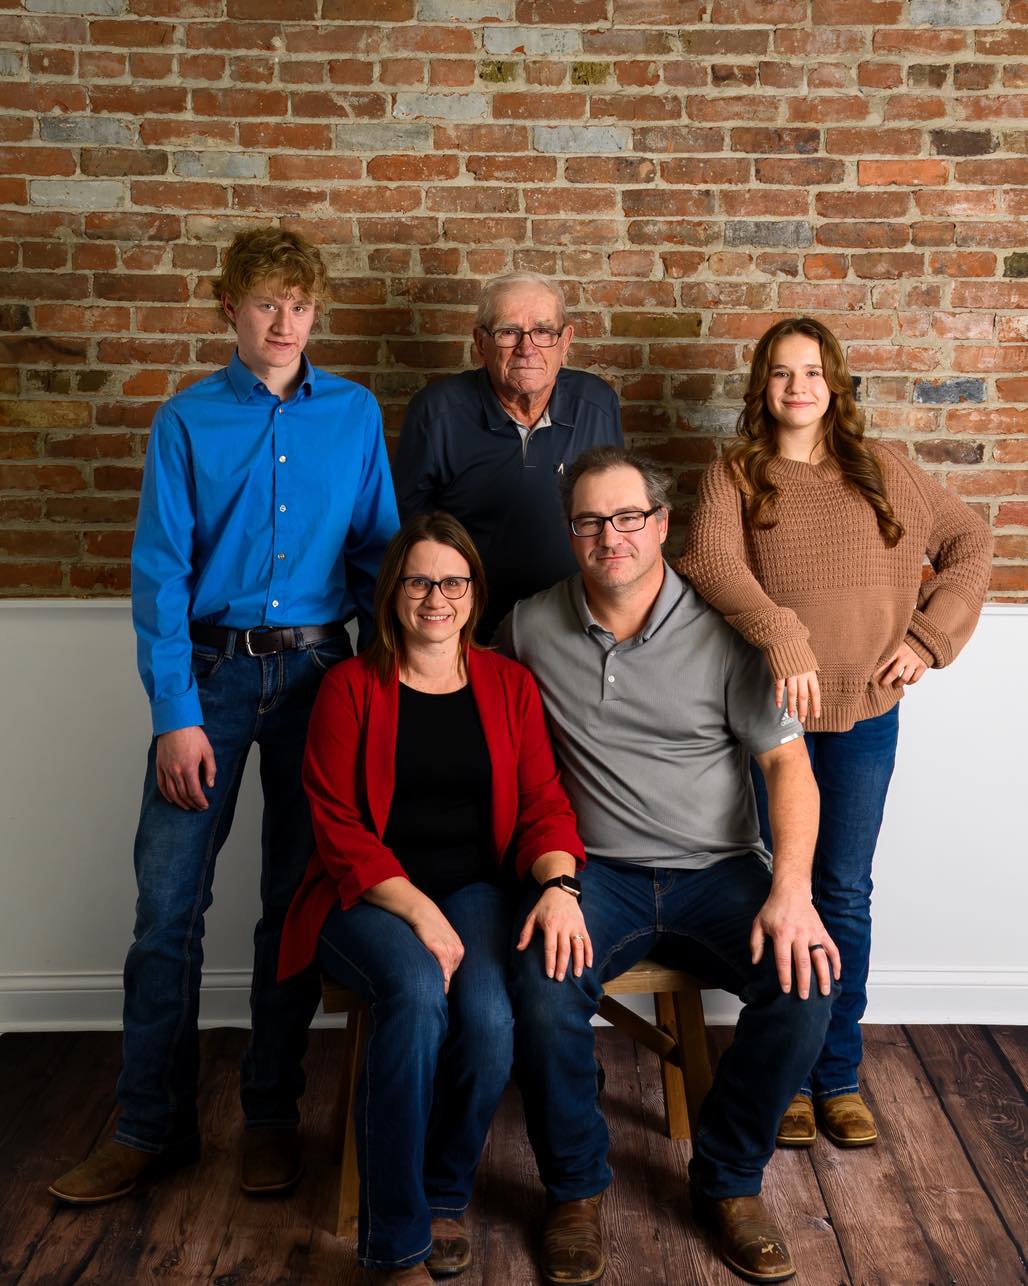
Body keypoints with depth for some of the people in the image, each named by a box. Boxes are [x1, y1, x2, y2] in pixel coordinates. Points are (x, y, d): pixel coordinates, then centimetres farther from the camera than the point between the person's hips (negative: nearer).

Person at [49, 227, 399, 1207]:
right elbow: (161, 571, -3)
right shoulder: (187, 420, 2)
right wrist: (176, 713, -11)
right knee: (168, 902, -2)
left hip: (318, 672, 1)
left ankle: (271, 1115, 22)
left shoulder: (355, 415, 7)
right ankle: (150, 1126, 13)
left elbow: (378, 553, 8)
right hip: (211, 670, -1)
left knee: (296, 899, 8)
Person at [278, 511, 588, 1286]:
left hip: (475, 888, 2)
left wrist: (558, 884, -18)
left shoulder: (509, 685, 10)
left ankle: (445, 1195, 3)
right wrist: (417, 911, -19)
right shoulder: (351, 687, 1)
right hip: (371, 895, -2)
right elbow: (338, 827, -5)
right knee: (418, 994, -34)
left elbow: (543, 804, 4)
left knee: (489, 1018, -28)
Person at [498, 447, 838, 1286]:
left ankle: (729, 1180, 2)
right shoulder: (531, 628, 3)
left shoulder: (722, 629, -3)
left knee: (804, 981, -25)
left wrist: (791, 888, -19)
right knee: (542, 994, -28)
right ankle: (576, 1187, 1)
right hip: (598, 873, 0)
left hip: (717, 871, 0)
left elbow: (787, 761, -4)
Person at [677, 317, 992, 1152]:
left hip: (866, 713, 2)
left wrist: (928, 637, 1)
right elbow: (709, 560, -16)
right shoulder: (736, 475, 2)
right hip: (772, 706, -1)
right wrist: (781, 637, -29)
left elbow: (970, 543, 13)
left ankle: (839, 1074, 22)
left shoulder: (881, 470, 9)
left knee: (846, 892, 8)